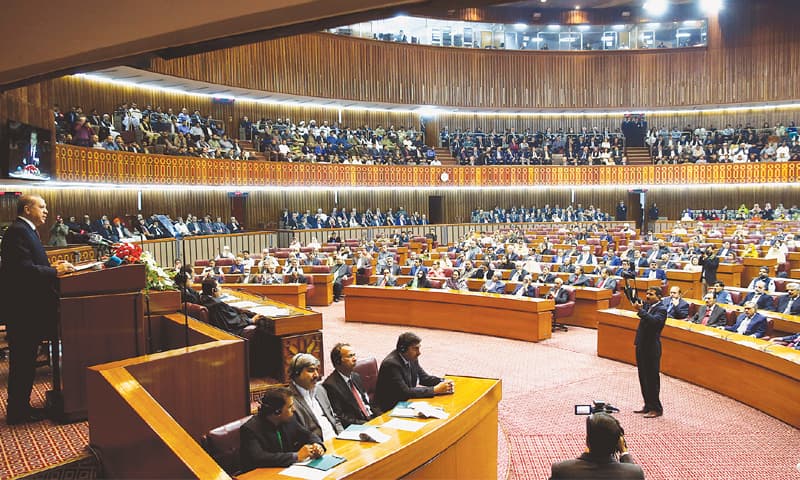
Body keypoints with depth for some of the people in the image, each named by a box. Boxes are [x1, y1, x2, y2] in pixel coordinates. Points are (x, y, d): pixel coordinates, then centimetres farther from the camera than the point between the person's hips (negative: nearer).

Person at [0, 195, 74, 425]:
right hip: (22, 307, -10)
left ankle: (20, 406, 26)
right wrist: (55, 271, -18)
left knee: (25, 359, 16)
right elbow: (24, 269, -24)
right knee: (22, 359, -1)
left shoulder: (26, 231, 16)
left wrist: (52, 267, 4)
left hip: (27, 305, 10)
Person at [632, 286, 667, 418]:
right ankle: (648, 405, 25)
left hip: (652, 348, -8)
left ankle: (656, 408, 9)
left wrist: (641, 309, -33)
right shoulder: (646, 305, 10)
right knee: (643, 378, 15)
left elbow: (654, 320, -30)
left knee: (652, 379, -1)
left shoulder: (661, 309, -13)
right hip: (641, 346, 8)